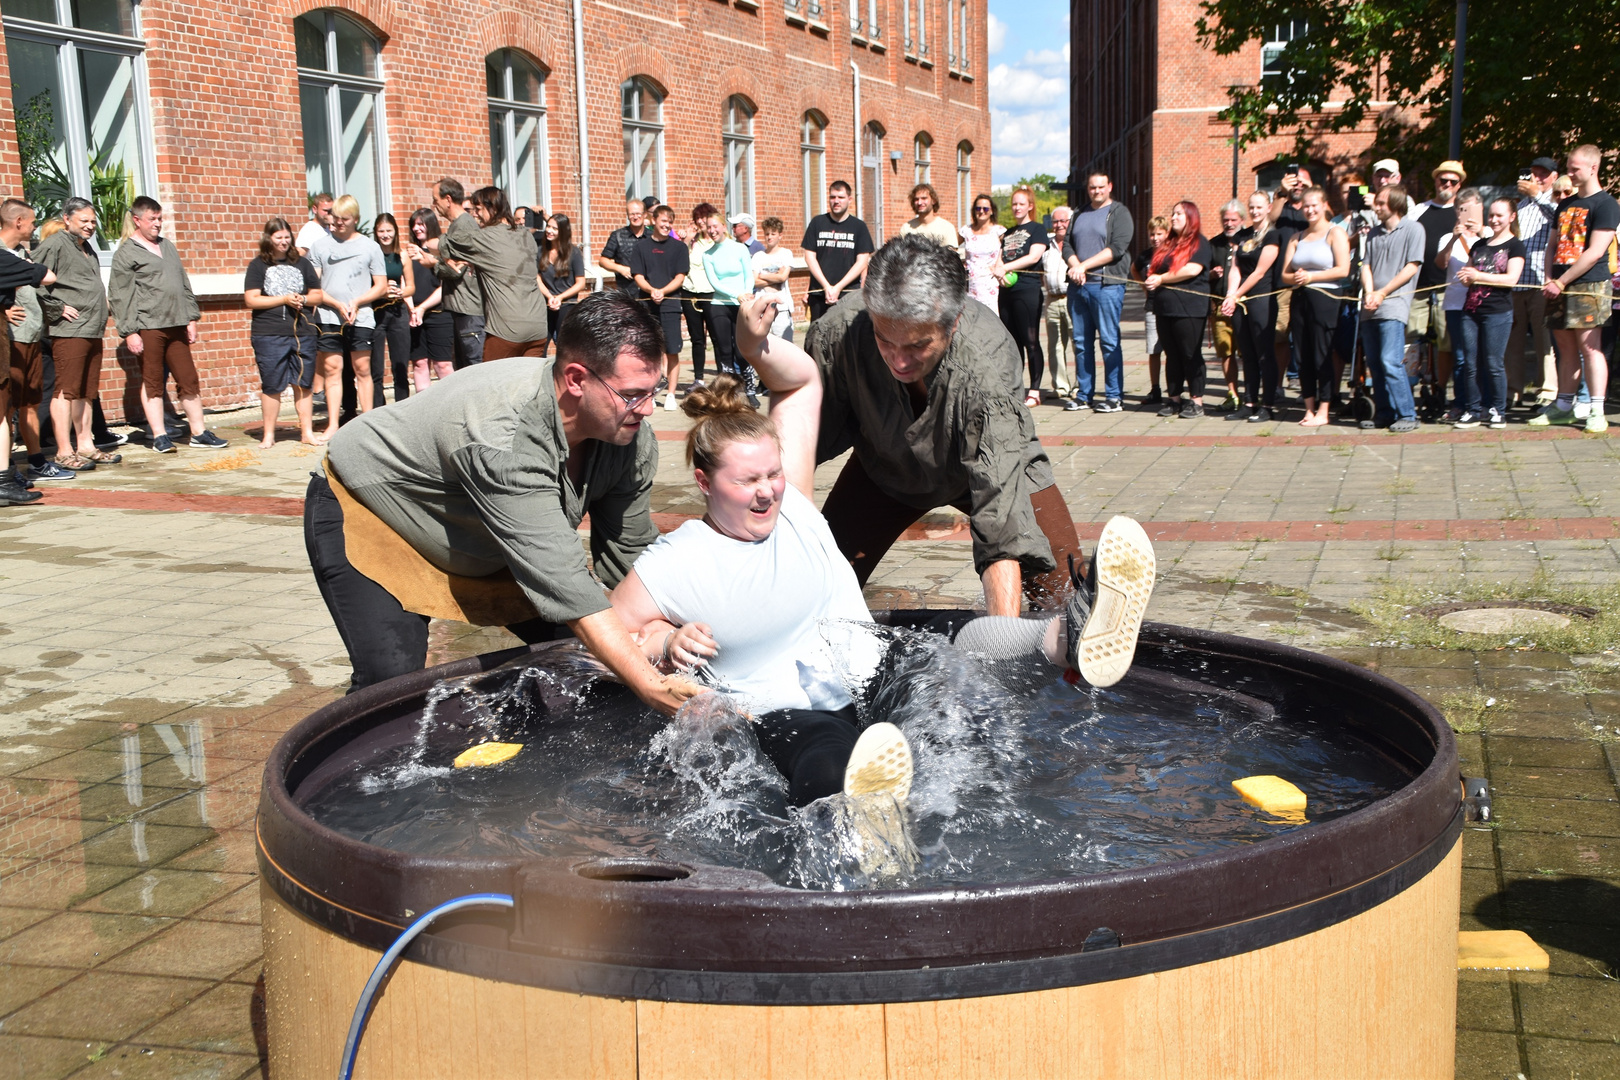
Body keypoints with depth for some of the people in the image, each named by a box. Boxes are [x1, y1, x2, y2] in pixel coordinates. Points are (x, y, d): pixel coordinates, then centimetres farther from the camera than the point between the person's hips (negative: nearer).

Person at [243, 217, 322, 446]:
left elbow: (317, 295, 16)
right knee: (272, 385, 0)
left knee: (304, 383, 4)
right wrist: (284, 300, -10)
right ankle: (269, 434, 7)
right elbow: (251, 300, -4)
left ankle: (307, 432, 10)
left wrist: (302, 300, -5)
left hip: (302, 332, 3)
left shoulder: (302, 263, 14)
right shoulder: (258, 266, 5)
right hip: (268, 335, -3)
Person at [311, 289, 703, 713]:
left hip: (479, 547, 7)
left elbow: (630, 559, -10)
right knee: (393, 679, -24)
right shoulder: (503, 439, -43)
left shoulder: (633, 436, -19)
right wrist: (654, 688, -49)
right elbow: (562, 583, -45)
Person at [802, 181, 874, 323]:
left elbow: (862, 262, 0)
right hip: (819, 294, 1)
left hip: (850, 294, -1)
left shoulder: (859, 226, 6)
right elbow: (810, 257, 5)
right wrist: (826, 286, -6)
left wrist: (838, 288, -9)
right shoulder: (817, 223, 9)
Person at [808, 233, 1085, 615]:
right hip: (886, 466, 2)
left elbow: (999, 499, -47)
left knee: (1065, 589, -14)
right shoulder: (835, 334, -34)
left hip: (984, 463, -2)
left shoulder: (986, 364, -42)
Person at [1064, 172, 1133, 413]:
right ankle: (1084, 395, 11)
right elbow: (1067, 244, 14)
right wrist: (1075, 266, -7)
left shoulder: (1119, 213, 2)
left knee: (1109, 341, -6)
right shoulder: (1080, 214, 20)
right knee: (1081, 342, 6)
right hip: (1078, 285, 6)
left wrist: (1084, 265, -13)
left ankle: (1114, 397, -2)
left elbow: (1117, 248, -10)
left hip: (1107, 285, -6)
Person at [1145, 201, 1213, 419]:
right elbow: (1154, 270, 25)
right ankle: (1174, 399, 15)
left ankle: (1196, 401, 2)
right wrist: (1150, 283, 2)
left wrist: (1161, 279, -12)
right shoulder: (1167, 245, 20)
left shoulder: (1200, 243, -3)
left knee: (1191, 355, -3)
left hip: (1189, 309, -7)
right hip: (1165, 308, 7)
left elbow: (1192, 270, -16)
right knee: (1171, 355, 9)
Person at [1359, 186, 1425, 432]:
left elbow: (1412, 267, -6)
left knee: (1391, 362, -15)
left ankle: (1407, 415, -8)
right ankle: (1384, 414, 14)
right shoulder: (1375, 233, 18)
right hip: (1370, 309, 6)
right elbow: (1366, 266, 11)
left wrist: (1382, 294, -10)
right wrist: (1369, 294, -8)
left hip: (1393, 307, -6)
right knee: (1375, 364, 7)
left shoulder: (1413, 229, 1)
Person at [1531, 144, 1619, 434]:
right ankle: (1563, 406, 14)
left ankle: (1597, 411, -10)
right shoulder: (1566, 204, 18)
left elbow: (1595, 252, -13)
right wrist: (1549, 279, 4)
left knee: (1589, 346, -10)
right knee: (1566, 347, 10)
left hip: (1589, 285, -7)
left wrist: (1561, 282, -14)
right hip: (1560, 287, 7)